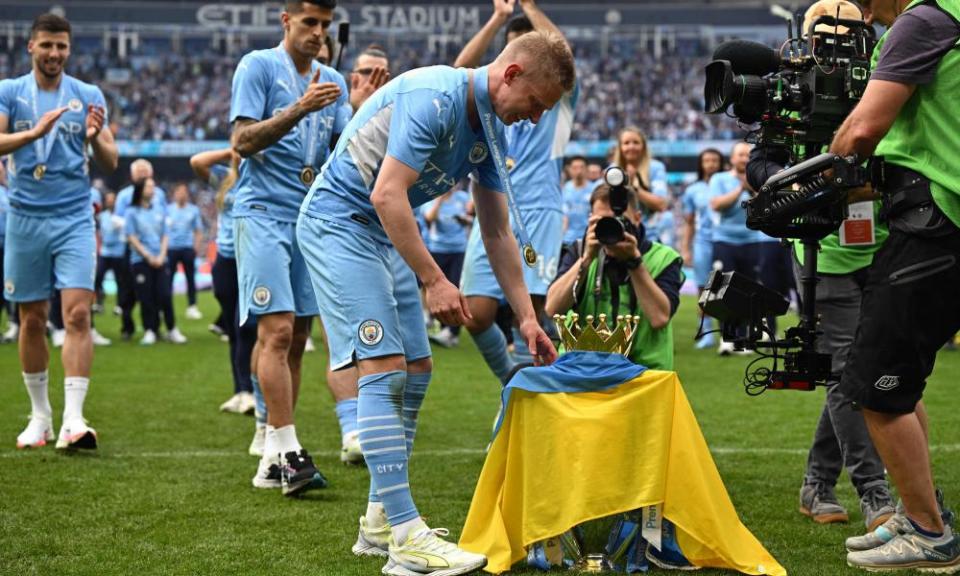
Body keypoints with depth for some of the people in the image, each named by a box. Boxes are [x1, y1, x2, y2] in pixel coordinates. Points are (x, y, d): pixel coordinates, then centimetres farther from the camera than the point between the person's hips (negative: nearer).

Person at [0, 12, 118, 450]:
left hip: (74, 219, 0)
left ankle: (74, 420, -17)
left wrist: (95, 137, -17)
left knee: (78, 314, -13)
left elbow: (110, 164, 5)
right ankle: (40, 416, 19)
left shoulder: (89, 97, 6)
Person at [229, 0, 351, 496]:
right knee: (278, 330, -15)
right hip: (263, 213, -6)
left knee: (296, 338, 5)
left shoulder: (332, 81, 15)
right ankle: (288, 452, -17)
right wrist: (300, 109, -19)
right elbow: (243, 141, -10)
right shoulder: (258, 66, -2)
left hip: (312, 217, 6)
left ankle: (273, 459, 8)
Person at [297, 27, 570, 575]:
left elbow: (499, 233, 10)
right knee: (384, 367, -17)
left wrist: (528, 318, 8)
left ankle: (380, 522, 17)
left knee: (416, 370, 8)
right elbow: (387, 194, -29)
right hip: (338, 220, -10)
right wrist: (434, 280, -26)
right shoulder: (433, 98, -24)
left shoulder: (492, 133, 4)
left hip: (389, 232, 10)